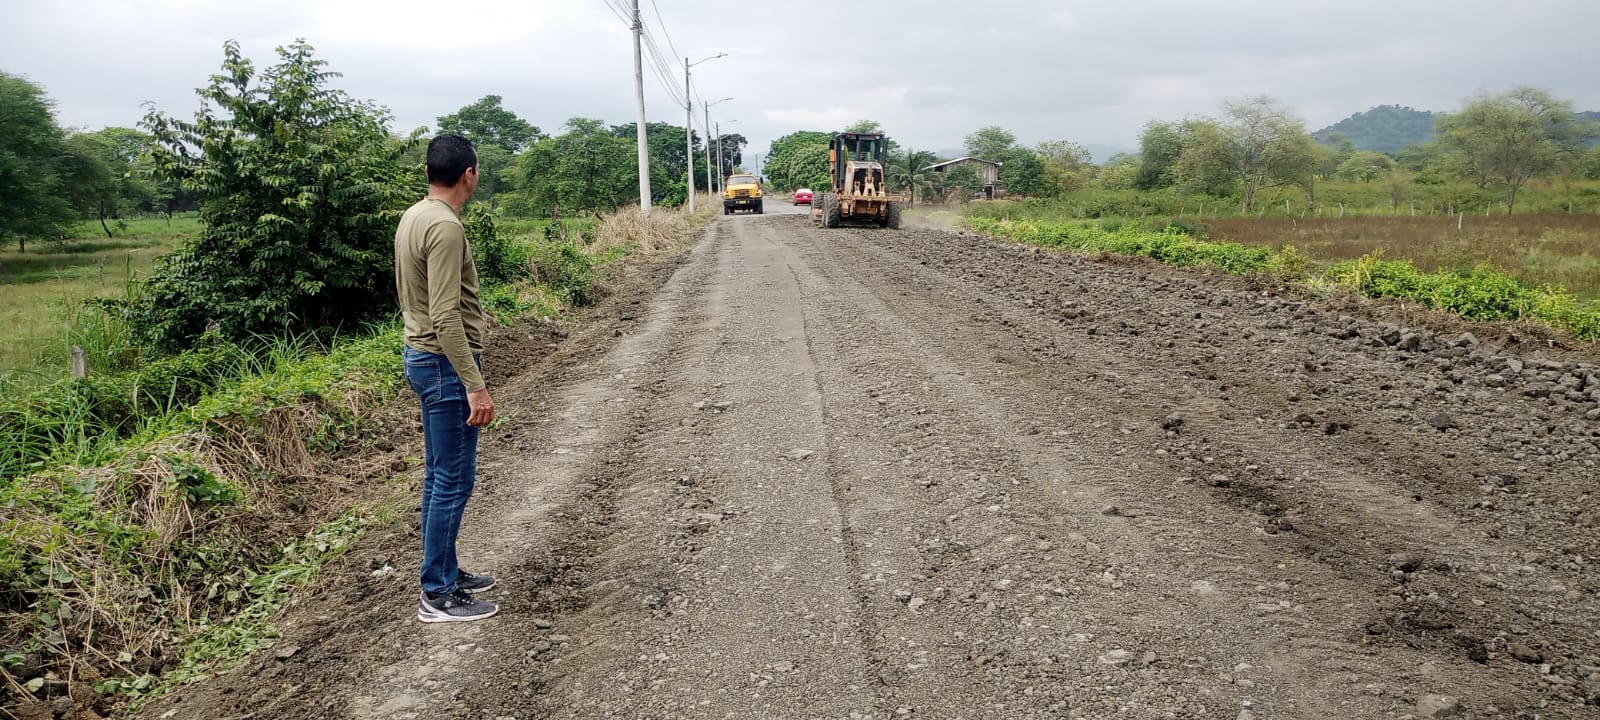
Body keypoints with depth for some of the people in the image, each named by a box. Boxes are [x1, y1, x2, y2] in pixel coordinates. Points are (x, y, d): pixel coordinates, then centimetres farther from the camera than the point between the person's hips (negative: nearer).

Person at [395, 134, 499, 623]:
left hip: (423, 357, 10)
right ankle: (438, 596, 7)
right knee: (454, 480, -2)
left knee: (441, 475, 17)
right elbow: (446, 316, -26)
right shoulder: (445, 227, -21)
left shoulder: (413, 218, 10)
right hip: (446, 364, -10)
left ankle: (445, 573, 28)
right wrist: (475, 385, -26)